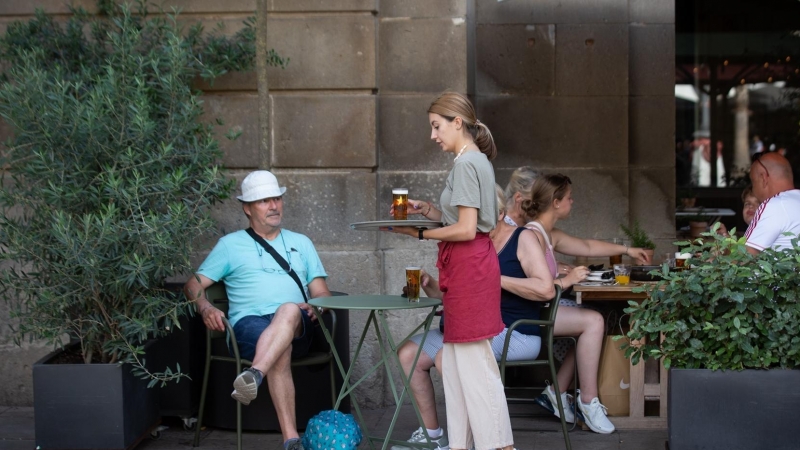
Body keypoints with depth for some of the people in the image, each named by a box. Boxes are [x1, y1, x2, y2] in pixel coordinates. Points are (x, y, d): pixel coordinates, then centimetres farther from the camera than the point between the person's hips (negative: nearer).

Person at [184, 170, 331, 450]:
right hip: (249, 322, -2)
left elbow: (322, 293, 22)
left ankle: (254, 375, -61)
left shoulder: (300, 243, 28)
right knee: (281, 350, -39)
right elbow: (194, 285, 15)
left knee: (289, 310, -39)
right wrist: (205, 308, -9)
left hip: (297, 327, 2)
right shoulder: (231, 244, 21)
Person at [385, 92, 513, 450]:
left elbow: (466, 230, -18)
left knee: (474, 359, -5)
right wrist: (426, 209, 11)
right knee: (455, 360, 11)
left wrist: (420, 233, -11)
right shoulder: (477, 160, 17)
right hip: (470, 264, 10)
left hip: (468, 265, -10)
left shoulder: (466, 164, -13)